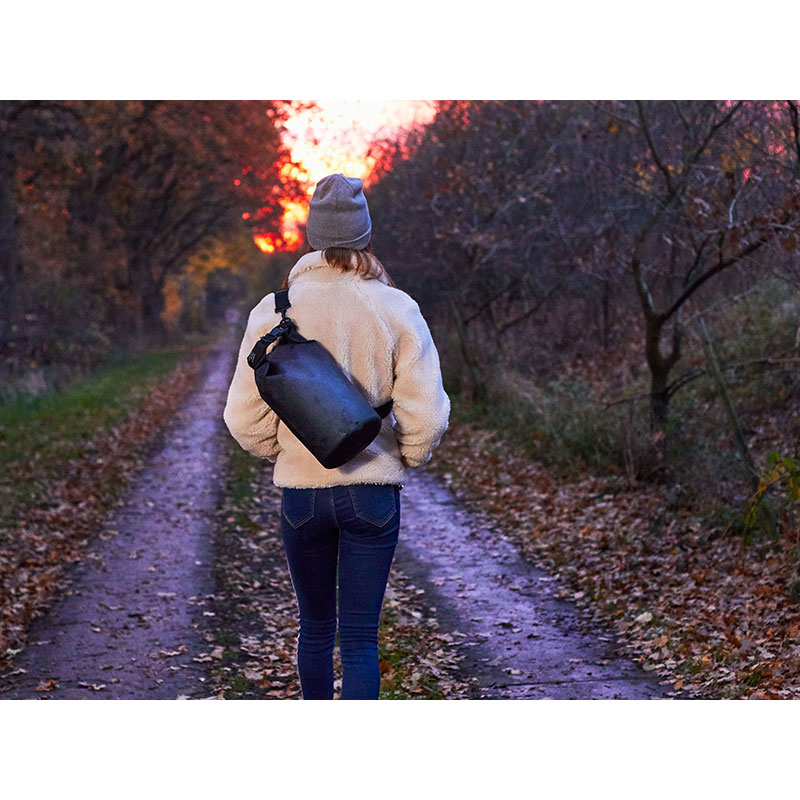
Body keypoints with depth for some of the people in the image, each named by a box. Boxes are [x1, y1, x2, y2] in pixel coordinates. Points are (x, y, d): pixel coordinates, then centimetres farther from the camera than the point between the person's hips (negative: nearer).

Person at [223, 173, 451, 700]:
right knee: (361, 637, 3)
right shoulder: (397, 310, -7)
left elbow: (245, 417, -3)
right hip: (374, 491, -1)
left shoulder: (274, 311, -5)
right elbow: (426, 414, -8)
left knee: (315, 629, 18)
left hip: (301, 493, 1)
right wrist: (406, 459, 11)